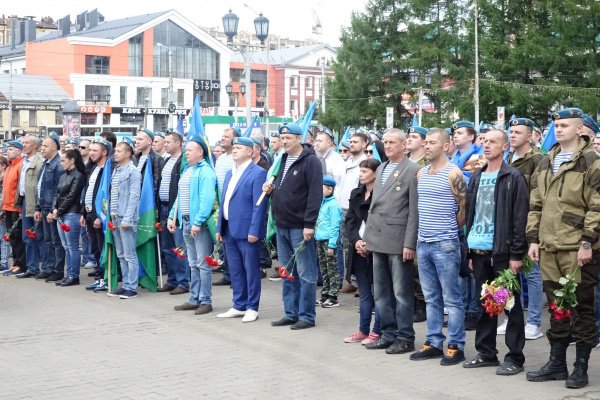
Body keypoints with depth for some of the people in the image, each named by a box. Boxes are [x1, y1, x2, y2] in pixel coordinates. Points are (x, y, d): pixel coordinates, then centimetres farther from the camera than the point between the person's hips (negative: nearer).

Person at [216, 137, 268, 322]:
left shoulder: (258, 173, -8)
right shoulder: (230, 174, 17)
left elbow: (259, 205, -14)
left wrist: (254, 230, -18)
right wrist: (220, 228, 13)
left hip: (247, 231, -8)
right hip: (230, 230, 8)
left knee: (251, 269, 1)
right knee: (235, 270, 12)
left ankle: (252, 308, 8)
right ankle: (239, 306, 21)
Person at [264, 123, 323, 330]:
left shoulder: (310, 161, -10)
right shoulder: (282, 161, 15)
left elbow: (315, 194, -15)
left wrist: (309, 224, -20)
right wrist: (270, 189, 4)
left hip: (300, 227, -8)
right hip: (282, 226, 8)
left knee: (305, 274, -2)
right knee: (287, 273, 13)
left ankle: (307, 316, 4)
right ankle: (291, 313, 21)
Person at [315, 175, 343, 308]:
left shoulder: (333, 205, -11)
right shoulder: (321, 203, 13)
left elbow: (335, 226, -14)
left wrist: (331, 245, -17)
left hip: (329, 240, -8)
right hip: (319, 240, 8)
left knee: (332, 270, -2)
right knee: (323, 270, 14)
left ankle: (333, 297, 1)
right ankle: (325, 294, 22)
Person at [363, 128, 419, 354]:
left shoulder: (413, 170, -7)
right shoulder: (381, 169, 16)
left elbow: (414, 211, -11)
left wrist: (410, 243, -15)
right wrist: (368, 235, 13)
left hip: (398, 240, -7)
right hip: (378, 240, 7)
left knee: (402, 293, -1)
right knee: (381, 293, 12)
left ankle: (405, 338, 9)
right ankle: (388, 334, 22)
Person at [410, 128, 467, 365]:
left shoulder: (453, 174, -9)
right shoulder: (421, 174, 12)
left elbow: (465, 208, -6)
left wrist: (449, 230, 3)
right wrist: (425, 231, 14)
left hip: (445, 245, -7)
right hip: (423, 244, 7)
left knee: (452, 299, 0)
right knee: (431, 298, 13)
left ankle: (456, 347, 6)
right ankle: (434, 343, 20)